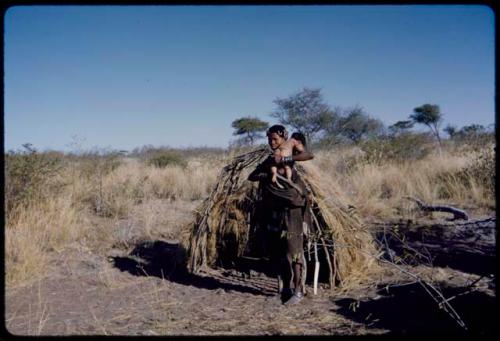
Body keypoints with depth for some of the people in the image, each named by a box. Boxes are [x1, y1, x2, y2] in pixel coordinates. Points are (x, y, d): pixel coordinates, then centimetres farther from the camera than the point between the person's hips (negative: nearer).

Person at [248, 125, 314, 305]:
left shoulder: (290, 153, -3)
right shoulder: (270, 159, 15)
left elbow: (309, 155, -24)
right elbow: (251, 176, 8)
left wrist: (284, 160, -26)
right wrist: (265, 174, -11)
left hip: (291, 210, -7)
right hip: (274, 211, 7)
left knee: (293, 253, -5)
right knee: (277, 253, 10)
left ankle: (298, 291, 3)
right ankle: (284, 288, 21)